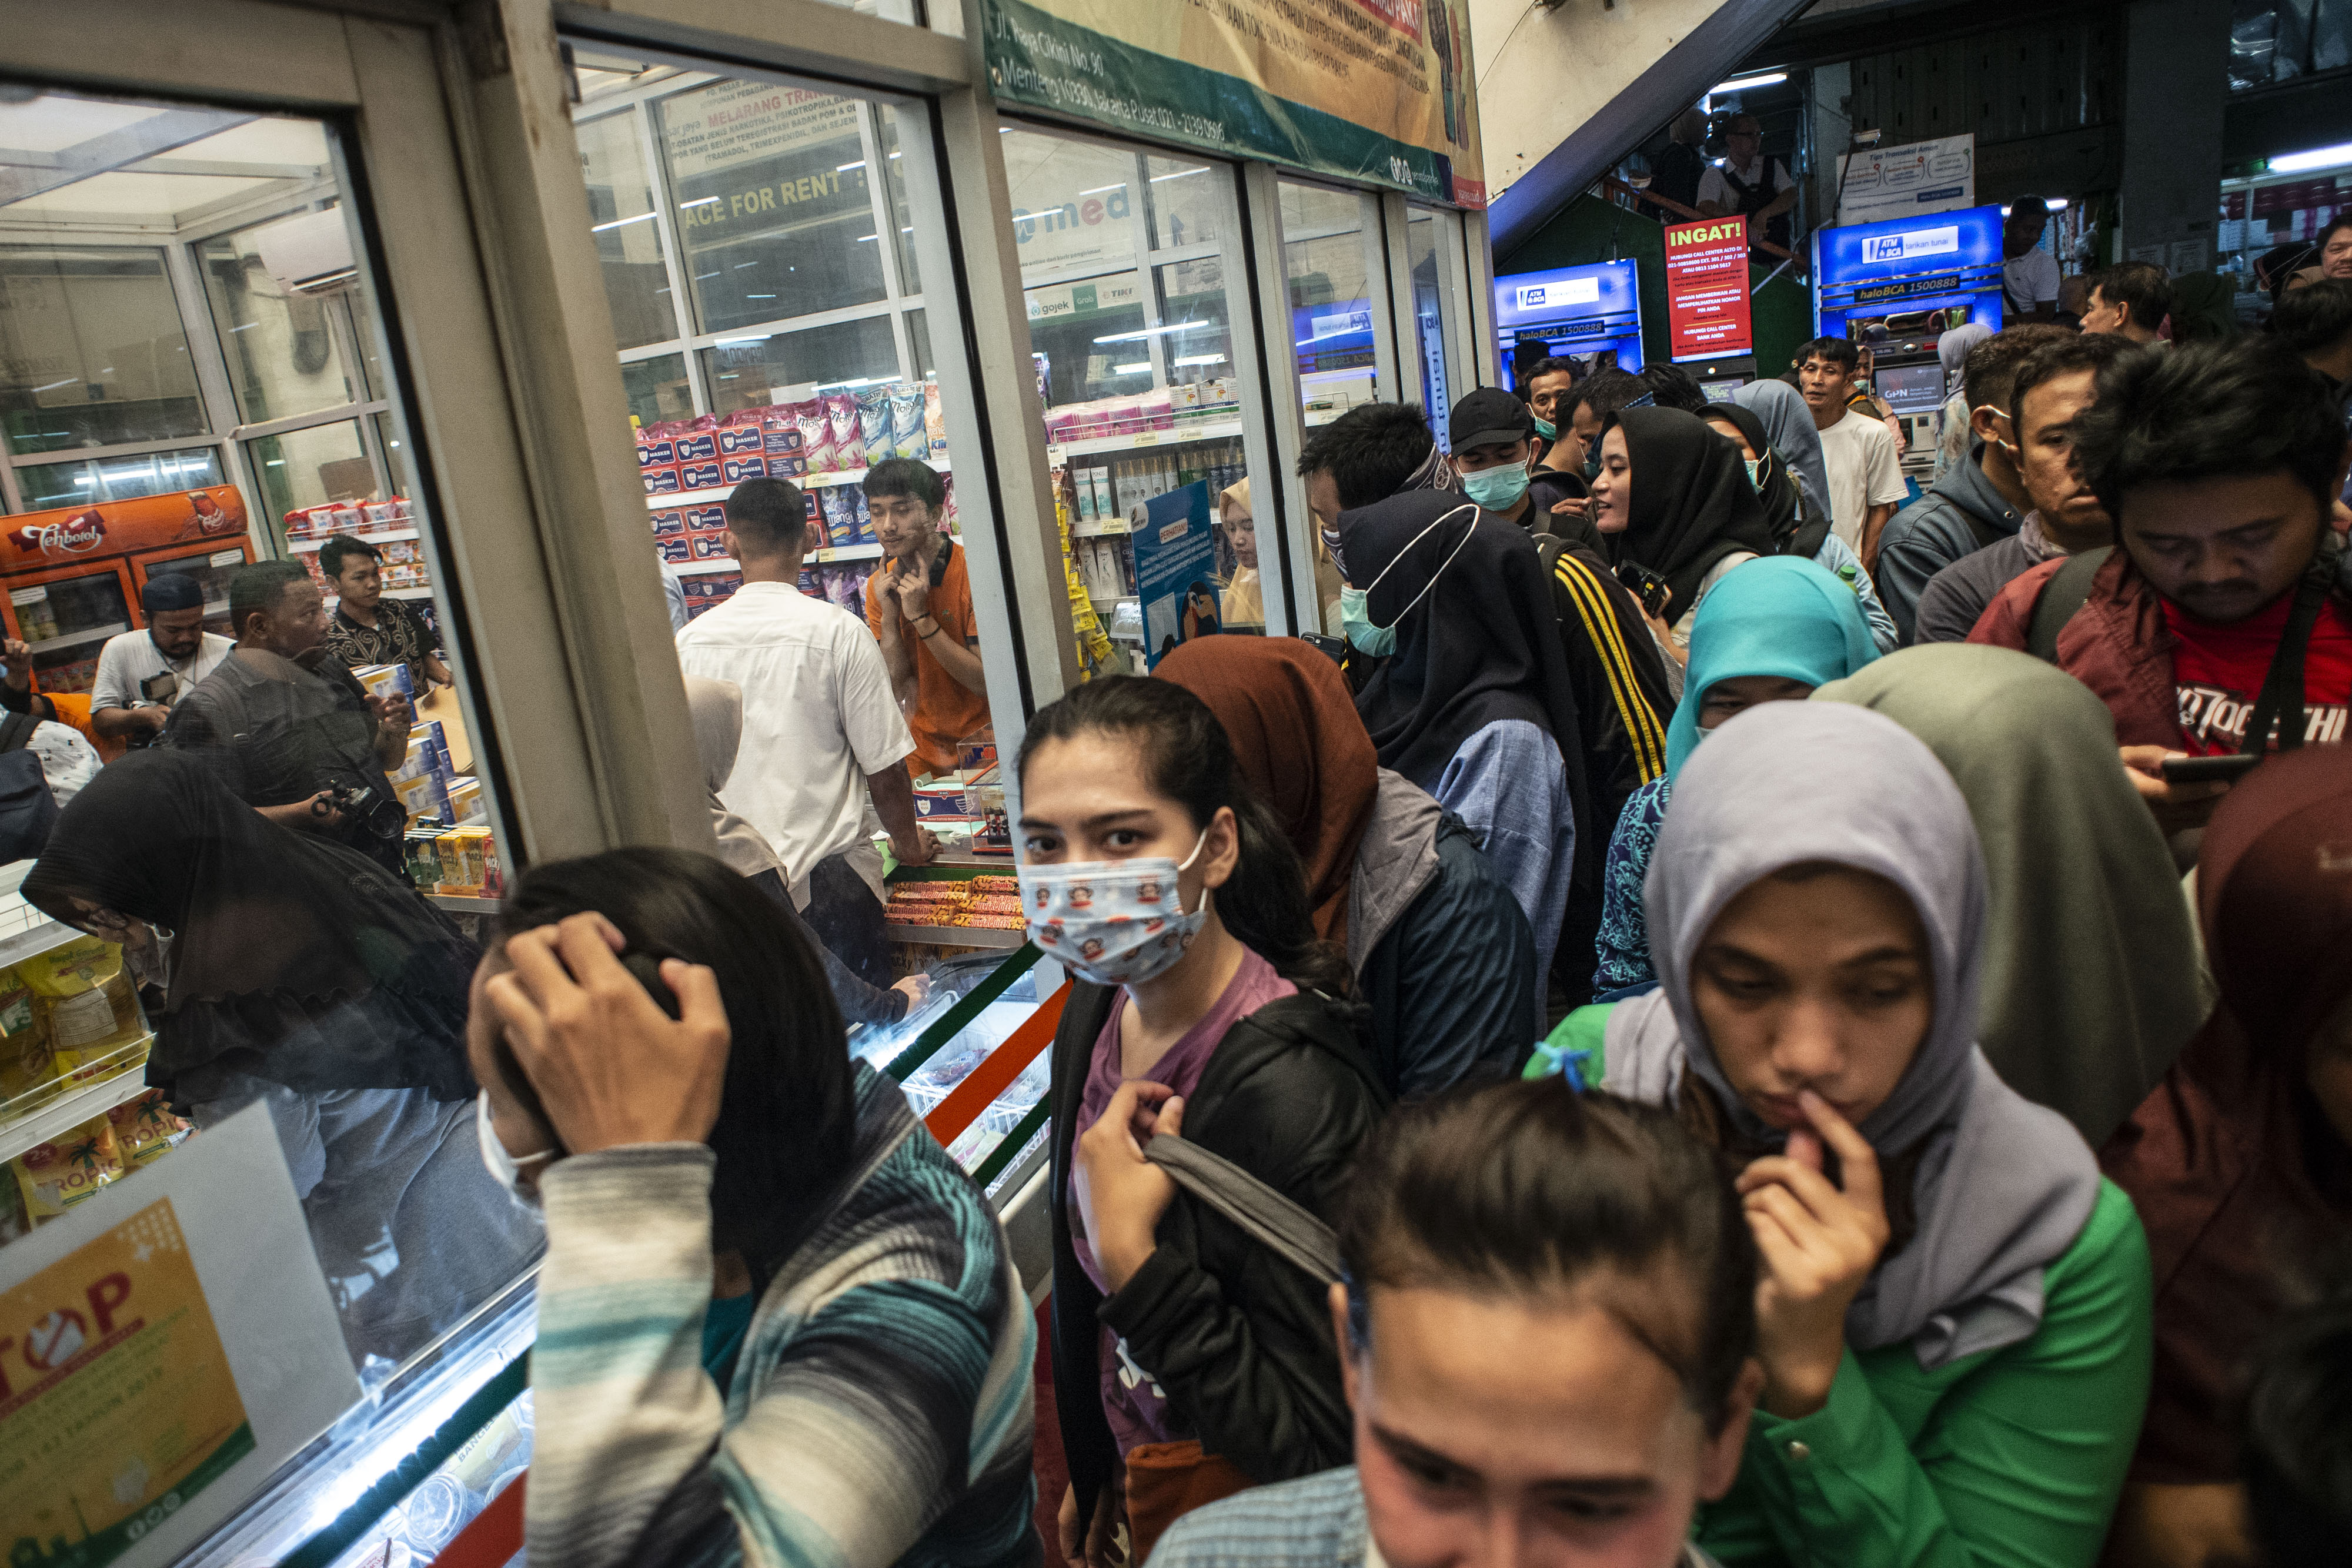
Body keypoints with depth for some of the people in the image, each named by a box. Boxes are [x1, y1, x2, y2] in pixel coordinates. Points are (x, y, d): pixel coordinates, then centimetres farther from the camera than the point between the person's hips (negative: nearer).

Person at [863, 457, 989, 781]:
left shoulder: (974, 573, -18)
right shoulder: (879, 586, -2)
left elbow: (985, 682, -22)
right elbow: (898, 686, -6)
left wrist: (920, 616, -26)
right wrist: (889, 614, -18)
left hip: (983, 743, -4)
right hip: (925, 750, 4)